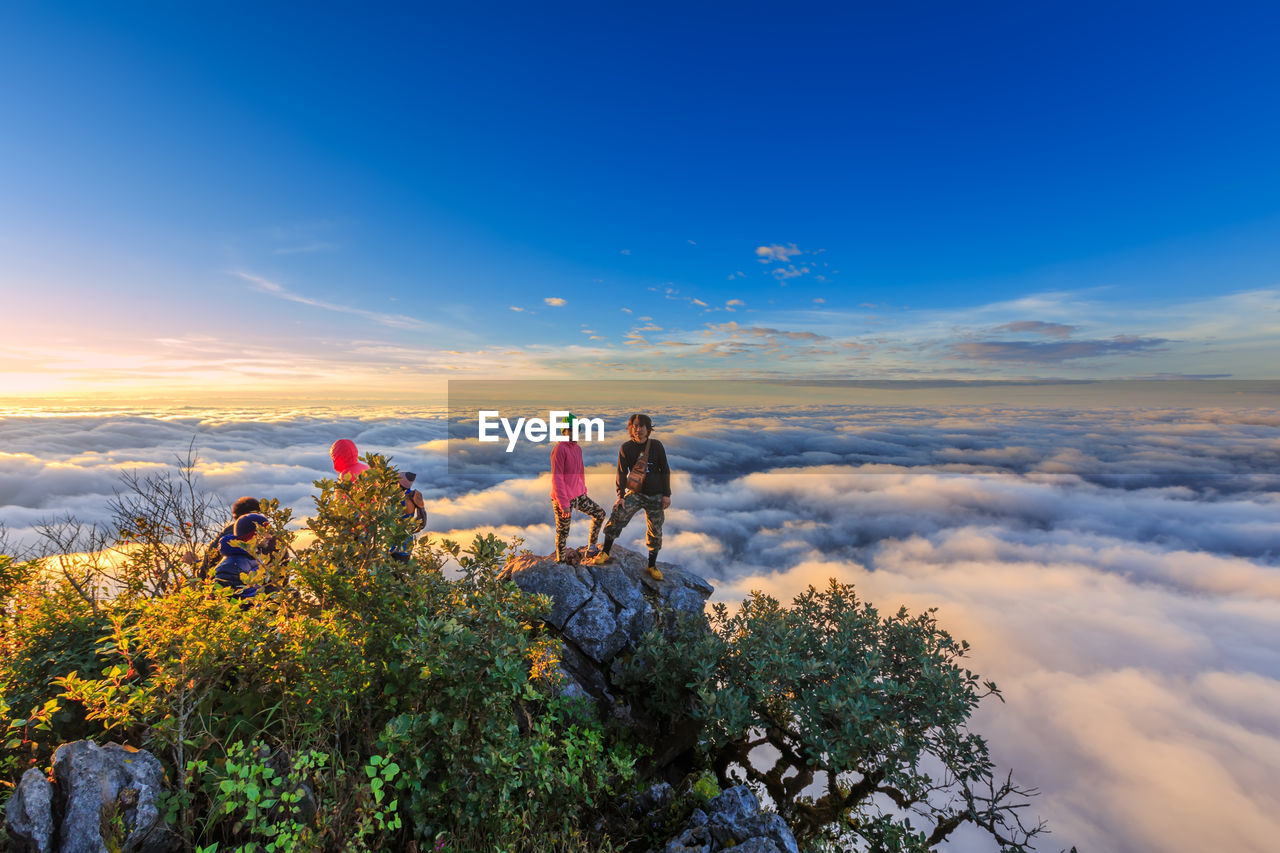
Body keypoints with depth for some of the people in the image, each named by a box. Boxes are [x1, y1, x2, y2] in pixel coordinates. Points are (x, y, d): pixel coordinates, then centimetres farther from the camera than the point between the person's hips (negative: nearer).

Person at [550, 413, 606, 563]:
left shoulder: (578, 448, 9)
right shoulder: (559, 449, -18)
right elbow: (557, 478, -21)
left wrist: (583, 491, 17)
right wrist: (564, 504, -22)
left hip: (578, 496, 8)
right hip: (563, 499, -8)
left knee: (599, 513, 12)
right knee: (563, 532, 5)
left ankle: (591, 549, 22)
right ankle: (560, 561, 24)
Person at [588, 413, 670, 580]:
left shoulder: (656, 445, -3)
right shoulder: (626, 448, -3)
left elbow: (665, 470, 1)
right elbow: (621, 473, -2)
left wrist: (666, 494, -3)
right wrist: (621, 496, -10)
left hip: (655, 496, 1)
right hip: (636, 493, 0)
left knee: (655, 531, 5)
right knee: (617, 516, -19)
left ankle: (652, 566, 22)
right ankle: (605, 553, -4)